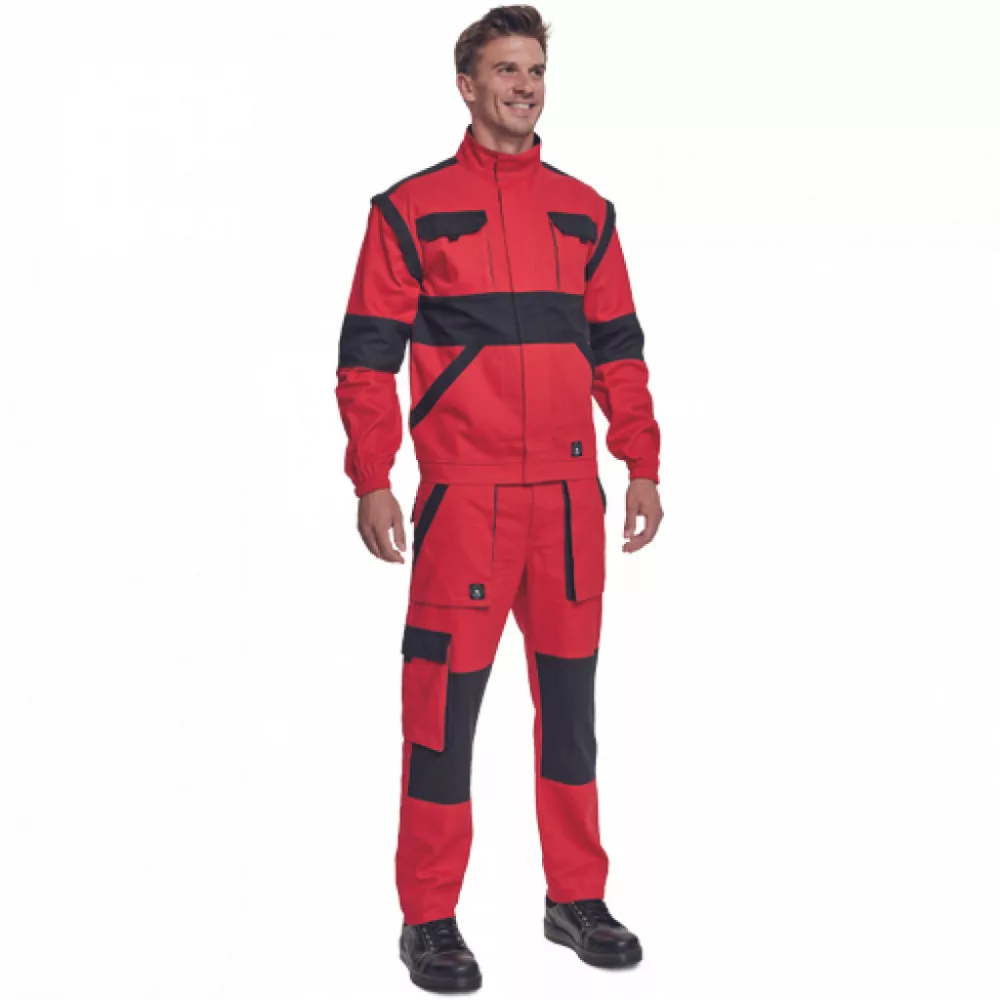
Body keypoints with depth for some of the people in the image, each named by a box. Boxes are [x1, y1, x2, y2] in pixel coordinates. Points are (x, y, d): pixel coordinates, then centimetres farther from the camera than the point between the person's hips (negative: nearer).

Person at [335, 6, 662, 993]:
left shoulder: (585, 212, 13)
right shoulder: (411, 209, 1)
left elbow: (618, 348, 15)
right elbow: (367, 355, -2)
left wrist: (642, 466, 8)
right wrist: (371, 482, -9)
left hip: (569, 494, 5)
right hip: (462, 495, -4)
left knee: (570, 693, 11)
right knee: (446, 702, -1)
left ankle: (577, 899, 23)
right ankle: (429, 920, 11)